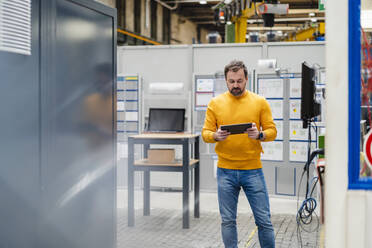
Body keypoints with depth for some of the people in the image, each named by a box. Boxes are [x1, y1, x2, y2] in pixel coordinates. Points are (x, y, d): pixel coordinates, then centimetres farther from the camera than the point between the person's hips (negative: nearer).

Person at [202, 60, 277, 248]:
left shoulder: (260, 102, 3)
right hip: (226, 171, 1)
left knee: (264, 220, 3)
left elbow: (272, 131, 2)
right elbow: (205, 133, 3)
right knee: (228, 220, 8)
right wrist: (216, 136, -19)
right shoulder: (215, 103, 4)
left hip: (253, 170, -1)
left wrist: (259, 134, -19)